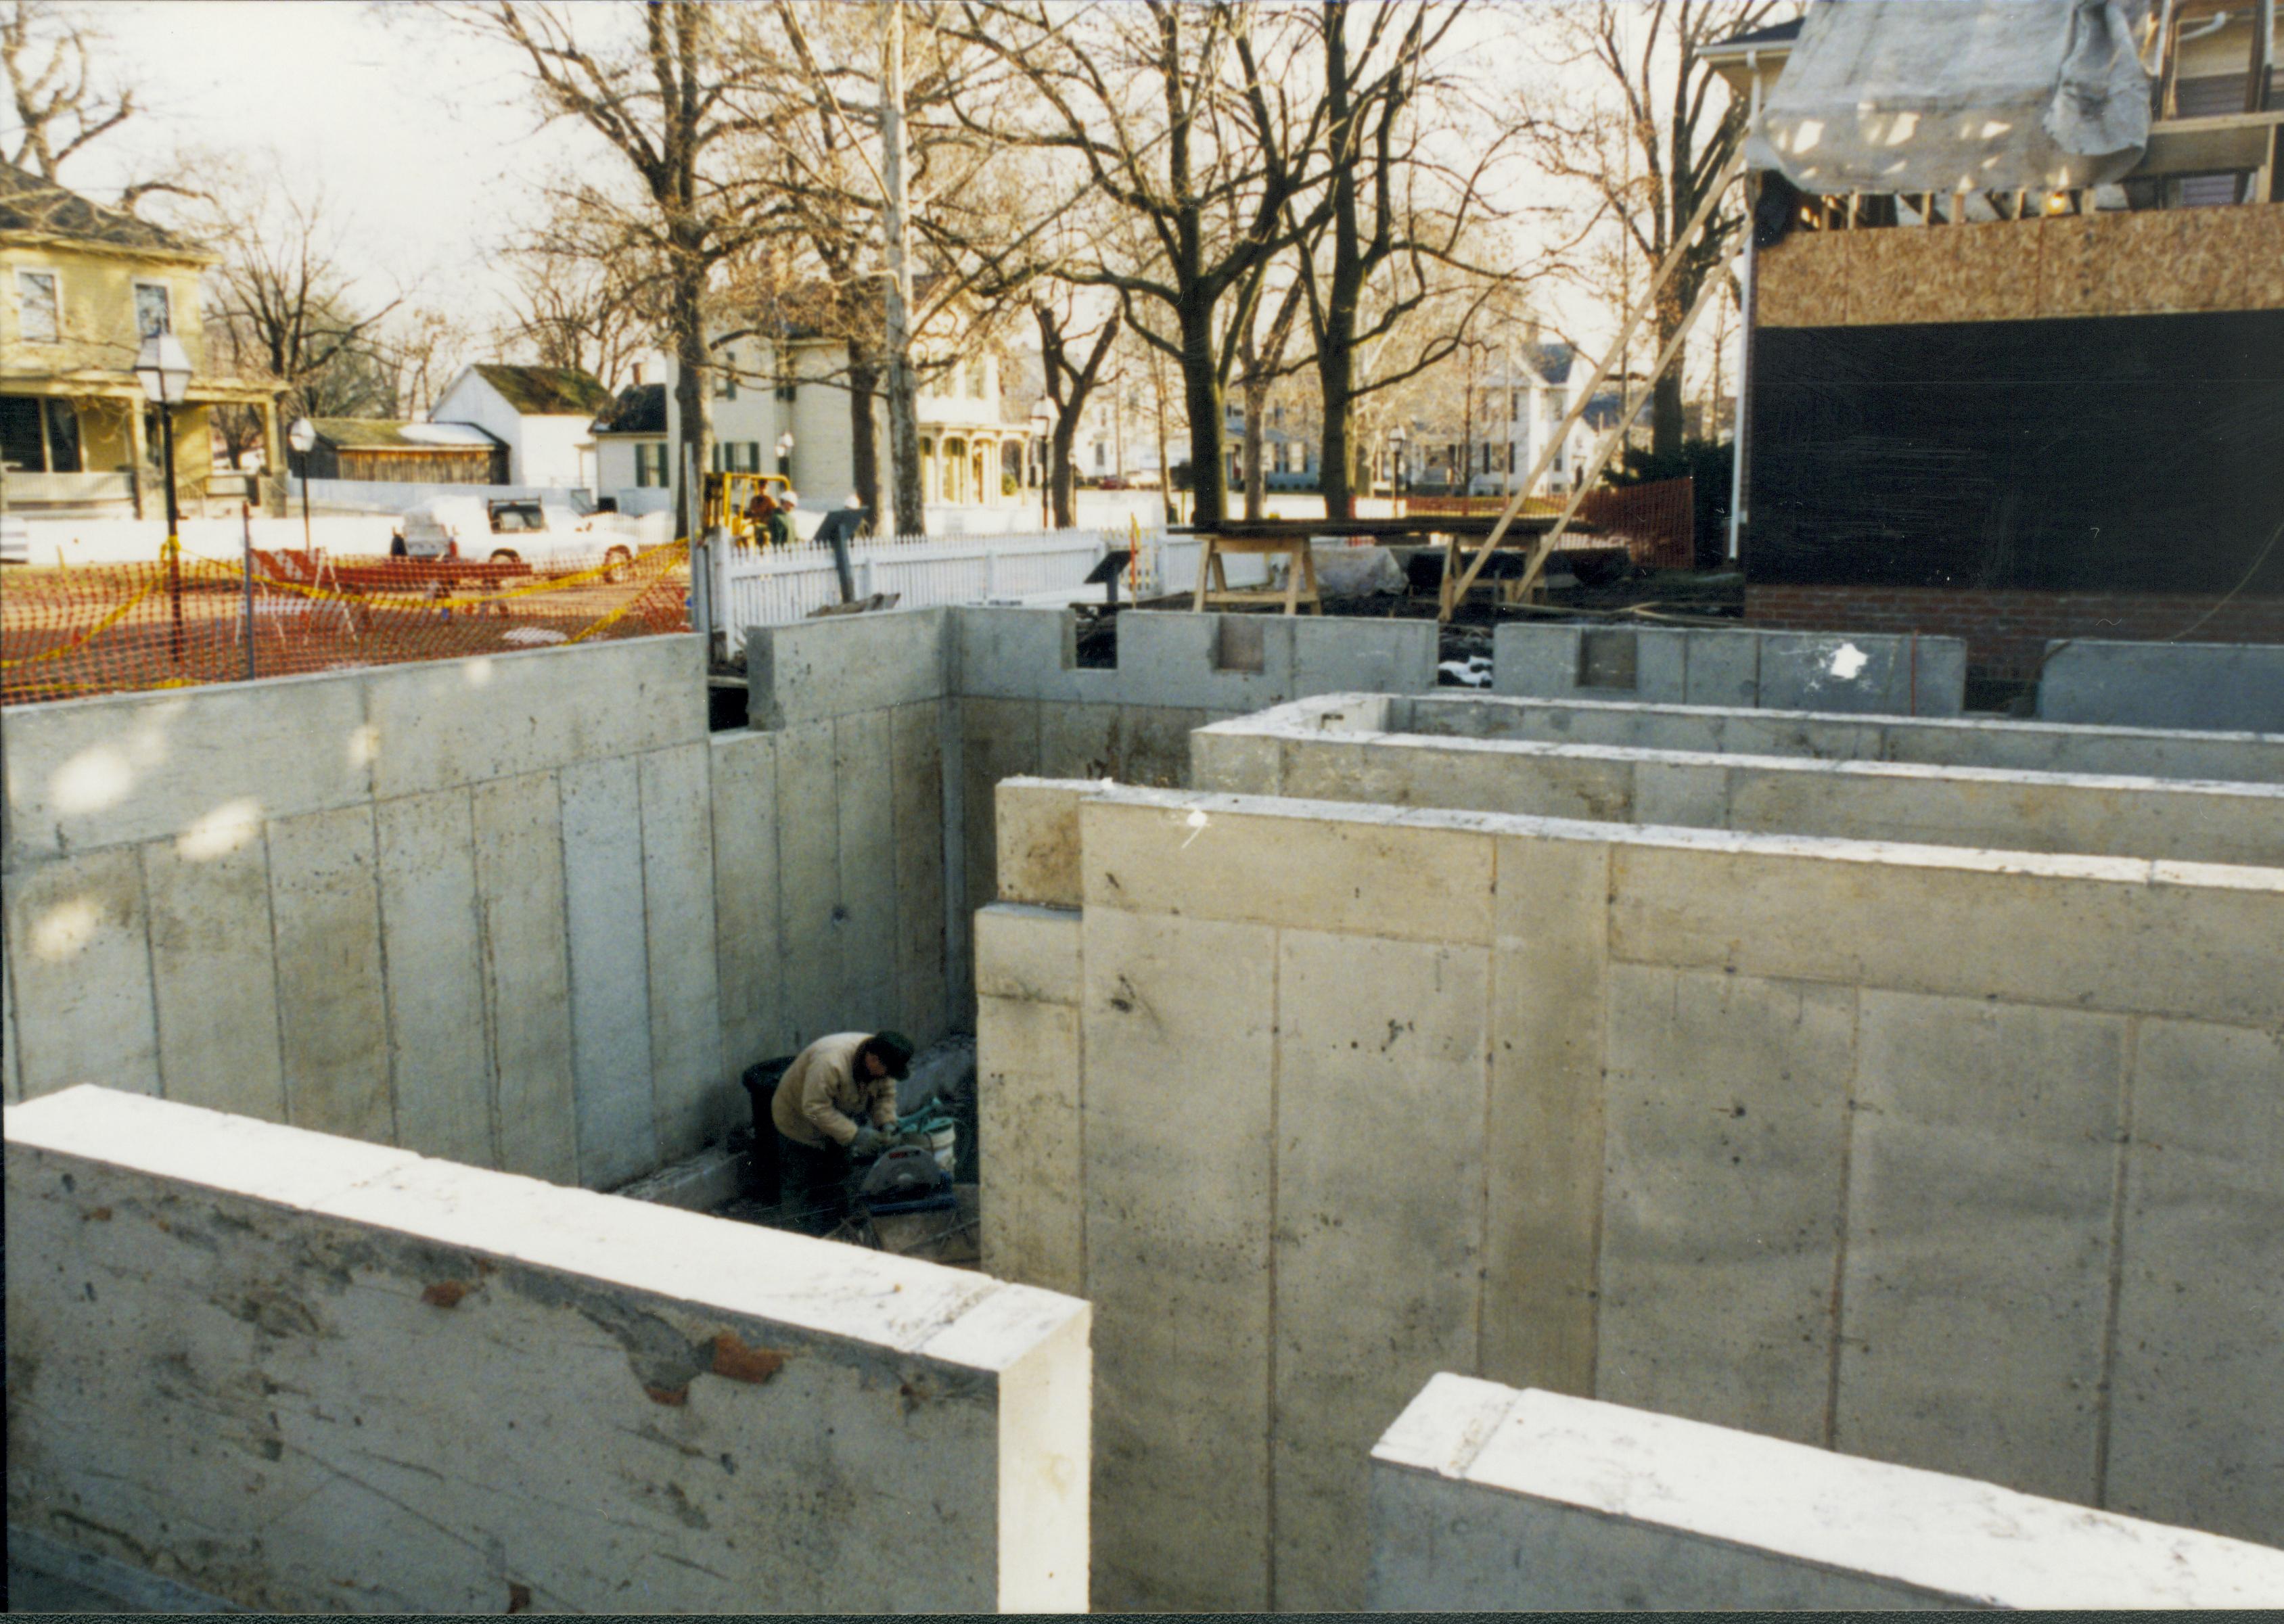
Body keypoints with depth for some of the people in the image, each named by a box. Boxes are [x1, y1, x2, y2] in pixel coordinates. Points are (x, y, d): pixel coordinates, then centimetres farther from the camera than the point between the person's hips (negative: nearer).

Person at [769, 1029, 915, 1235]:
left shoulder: (882, 1062, -18)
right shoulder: (830, 1062, -41)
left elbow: (885, 1095, -4)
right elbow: (815, 1109, -40)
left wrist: (886, 1124, -21)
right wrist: (854, 1135, -39)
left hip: (840, 1124, 7)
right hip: (800, 1121, -7)